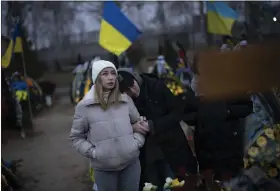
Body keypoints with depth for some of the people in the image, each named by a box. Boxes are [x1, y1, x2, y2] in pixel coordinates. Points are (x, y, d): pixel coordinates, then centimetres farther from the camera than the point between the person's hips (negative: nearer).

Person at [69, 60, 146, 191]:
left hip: (131, 163, 2)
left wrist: (137, 142, 1)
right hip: (104, 168, -2)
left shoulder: (126, 100, 6)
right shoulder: (84, 106, -2)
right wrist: (92, 152, -8)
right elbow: (76, 137, 4)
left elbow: (139, 122, 17)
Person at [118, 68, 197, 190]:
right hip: (147, 155, 1)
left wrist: (153, 125, -20)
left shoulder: (156, 86, -12)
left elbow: (178, 112, -9)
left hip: (171, 147, -1)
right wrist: (132, 127, -20)